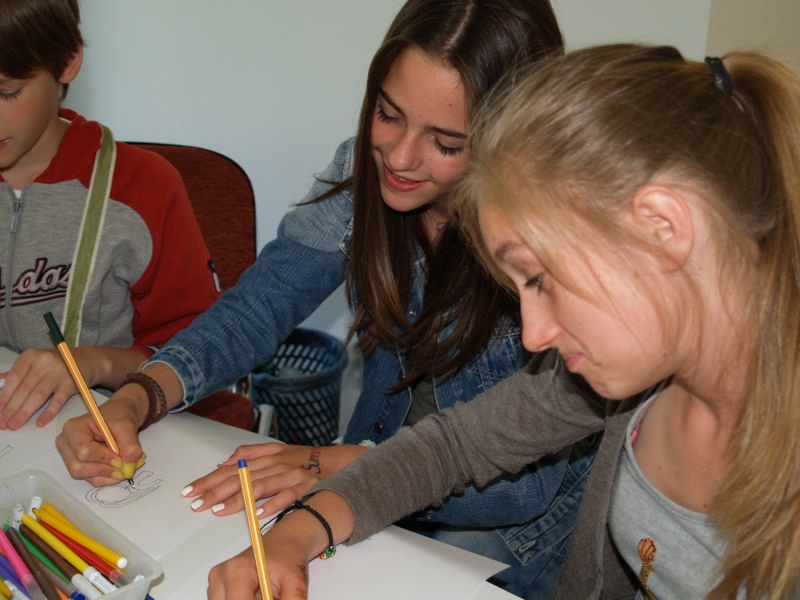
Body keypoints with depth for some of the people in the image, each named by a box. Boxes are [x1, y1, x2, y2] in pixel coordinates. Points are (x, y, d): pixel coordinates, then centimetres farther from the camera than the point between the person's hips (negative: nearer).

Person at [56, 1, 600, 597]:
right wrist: (134, 401, -23)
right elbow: (258, 307, -6)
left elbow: (530, 477, -23)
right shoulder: (364, 171, -9)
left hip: (510, 525, -4)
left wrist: (333, 465, -30)